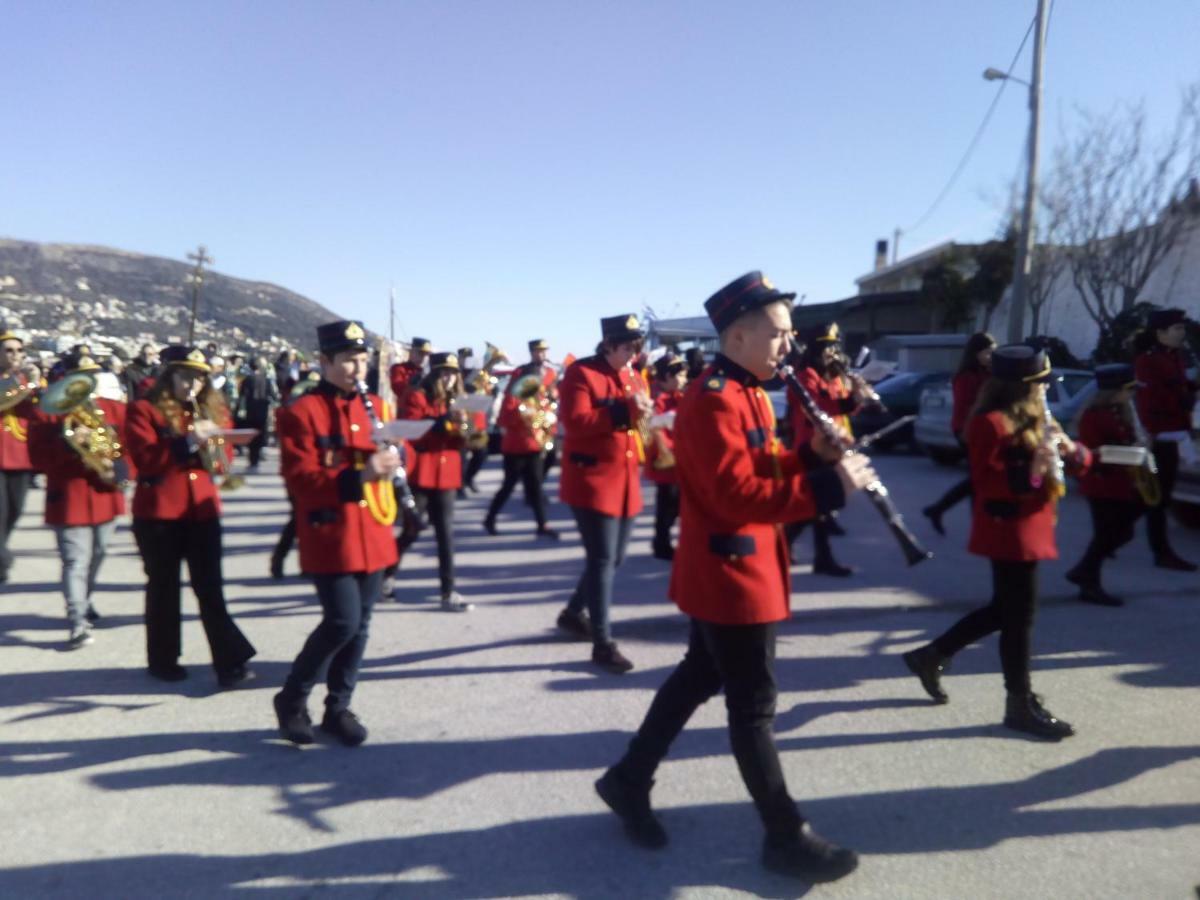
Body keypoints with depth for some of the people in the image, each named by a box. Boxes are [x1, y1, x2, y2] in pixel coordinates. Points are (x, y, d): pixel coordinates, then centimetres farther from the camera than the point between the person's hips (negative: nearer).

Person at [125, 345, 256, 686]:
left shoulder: (210, 408, 12)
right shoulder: (143, 410, -3)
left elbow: (221, 460, 13)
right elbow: (144, 459, -16)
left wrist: (212, 448, -9)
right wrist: (188, 441, -25)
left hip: (202, 509, 4)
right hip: (159, 512, -3)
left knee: (210, 588, 1)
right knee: (164, 588, 8)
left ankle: (230, 662, -1)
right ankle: (163, 660, 23)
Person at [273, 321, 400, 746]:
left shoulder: (375, 406, 10)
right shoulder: (301, 412, -8)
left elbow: (393, 450, 18)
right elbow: (300, 479, -14)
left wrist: (388, 459, -6)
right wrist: (358, 475, -27)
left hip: (372, 535, 6)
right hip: (330, 537, -6)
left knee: (359, 625, 11)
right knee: (343, 621, -10)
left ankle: (339, 708, 26)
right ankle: (291, 698, 14)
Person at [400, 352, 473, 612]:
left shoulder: (455, 400, 15)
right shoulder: (417, 397, -5)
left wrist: (462, 429, -7)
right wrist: (443, 422, -24)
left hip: (446, 475, 6)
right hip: (421, 475, -6)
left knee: (446, 534, 5)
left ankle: (448, 593, 8)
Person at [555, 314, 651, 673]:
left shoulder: (634, 377, 14)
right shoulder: (581, 373, -10)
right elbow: (575, 422, -21)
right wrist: (624, 410, -26)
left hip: (626, 481, 8)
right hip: (592, 481, -8)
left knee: (614, 558, 15)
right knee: (602, 559, -6)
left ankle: (573, 613, 36)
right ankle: (603, 643, 3)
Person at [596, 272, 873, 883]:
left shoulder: (747, 393, 12)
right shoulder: (713, 400, -21)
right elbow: (738, 494, -28)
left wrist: (812, 454, -4)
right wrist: (829, 487, -29)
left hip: (734, 571, 11)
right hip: (730, 575, -10)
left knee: (699, 677, 21)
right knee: (754, 706, 3)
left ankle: (629, 780, 35)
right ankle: (786, 836, 19)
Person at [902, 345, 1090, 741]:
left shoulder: (1032, 419, 13)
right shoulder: (990, 423, -16)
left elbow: (1080, 462, 13)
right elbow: (987, 485, -21)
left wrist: (1071, 450, -8)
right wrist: (1033, 468, -29)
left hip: (1029, 529, 10)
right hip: (1010, 532, -10)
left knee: (1005, 610, 17)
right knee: (1019, 617, 0)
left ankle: (931, 655, 29)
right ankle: (1021, 705, 14)